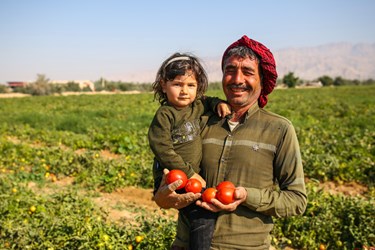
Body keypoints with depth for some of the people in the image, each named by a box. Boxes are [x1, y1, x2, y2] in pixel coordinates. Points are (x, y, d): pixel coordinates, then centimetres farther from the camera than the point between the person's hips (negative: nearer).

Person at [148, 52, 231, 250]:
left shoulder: (197, 106, 6)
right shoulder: (164, 115, -15)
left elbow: (206, 100, 29)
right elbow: (162, 149, -19)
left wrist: (219, 103, 6)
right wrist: (188, 173, -18)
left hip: (194, 176, 8)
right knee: (204, 216, -20)